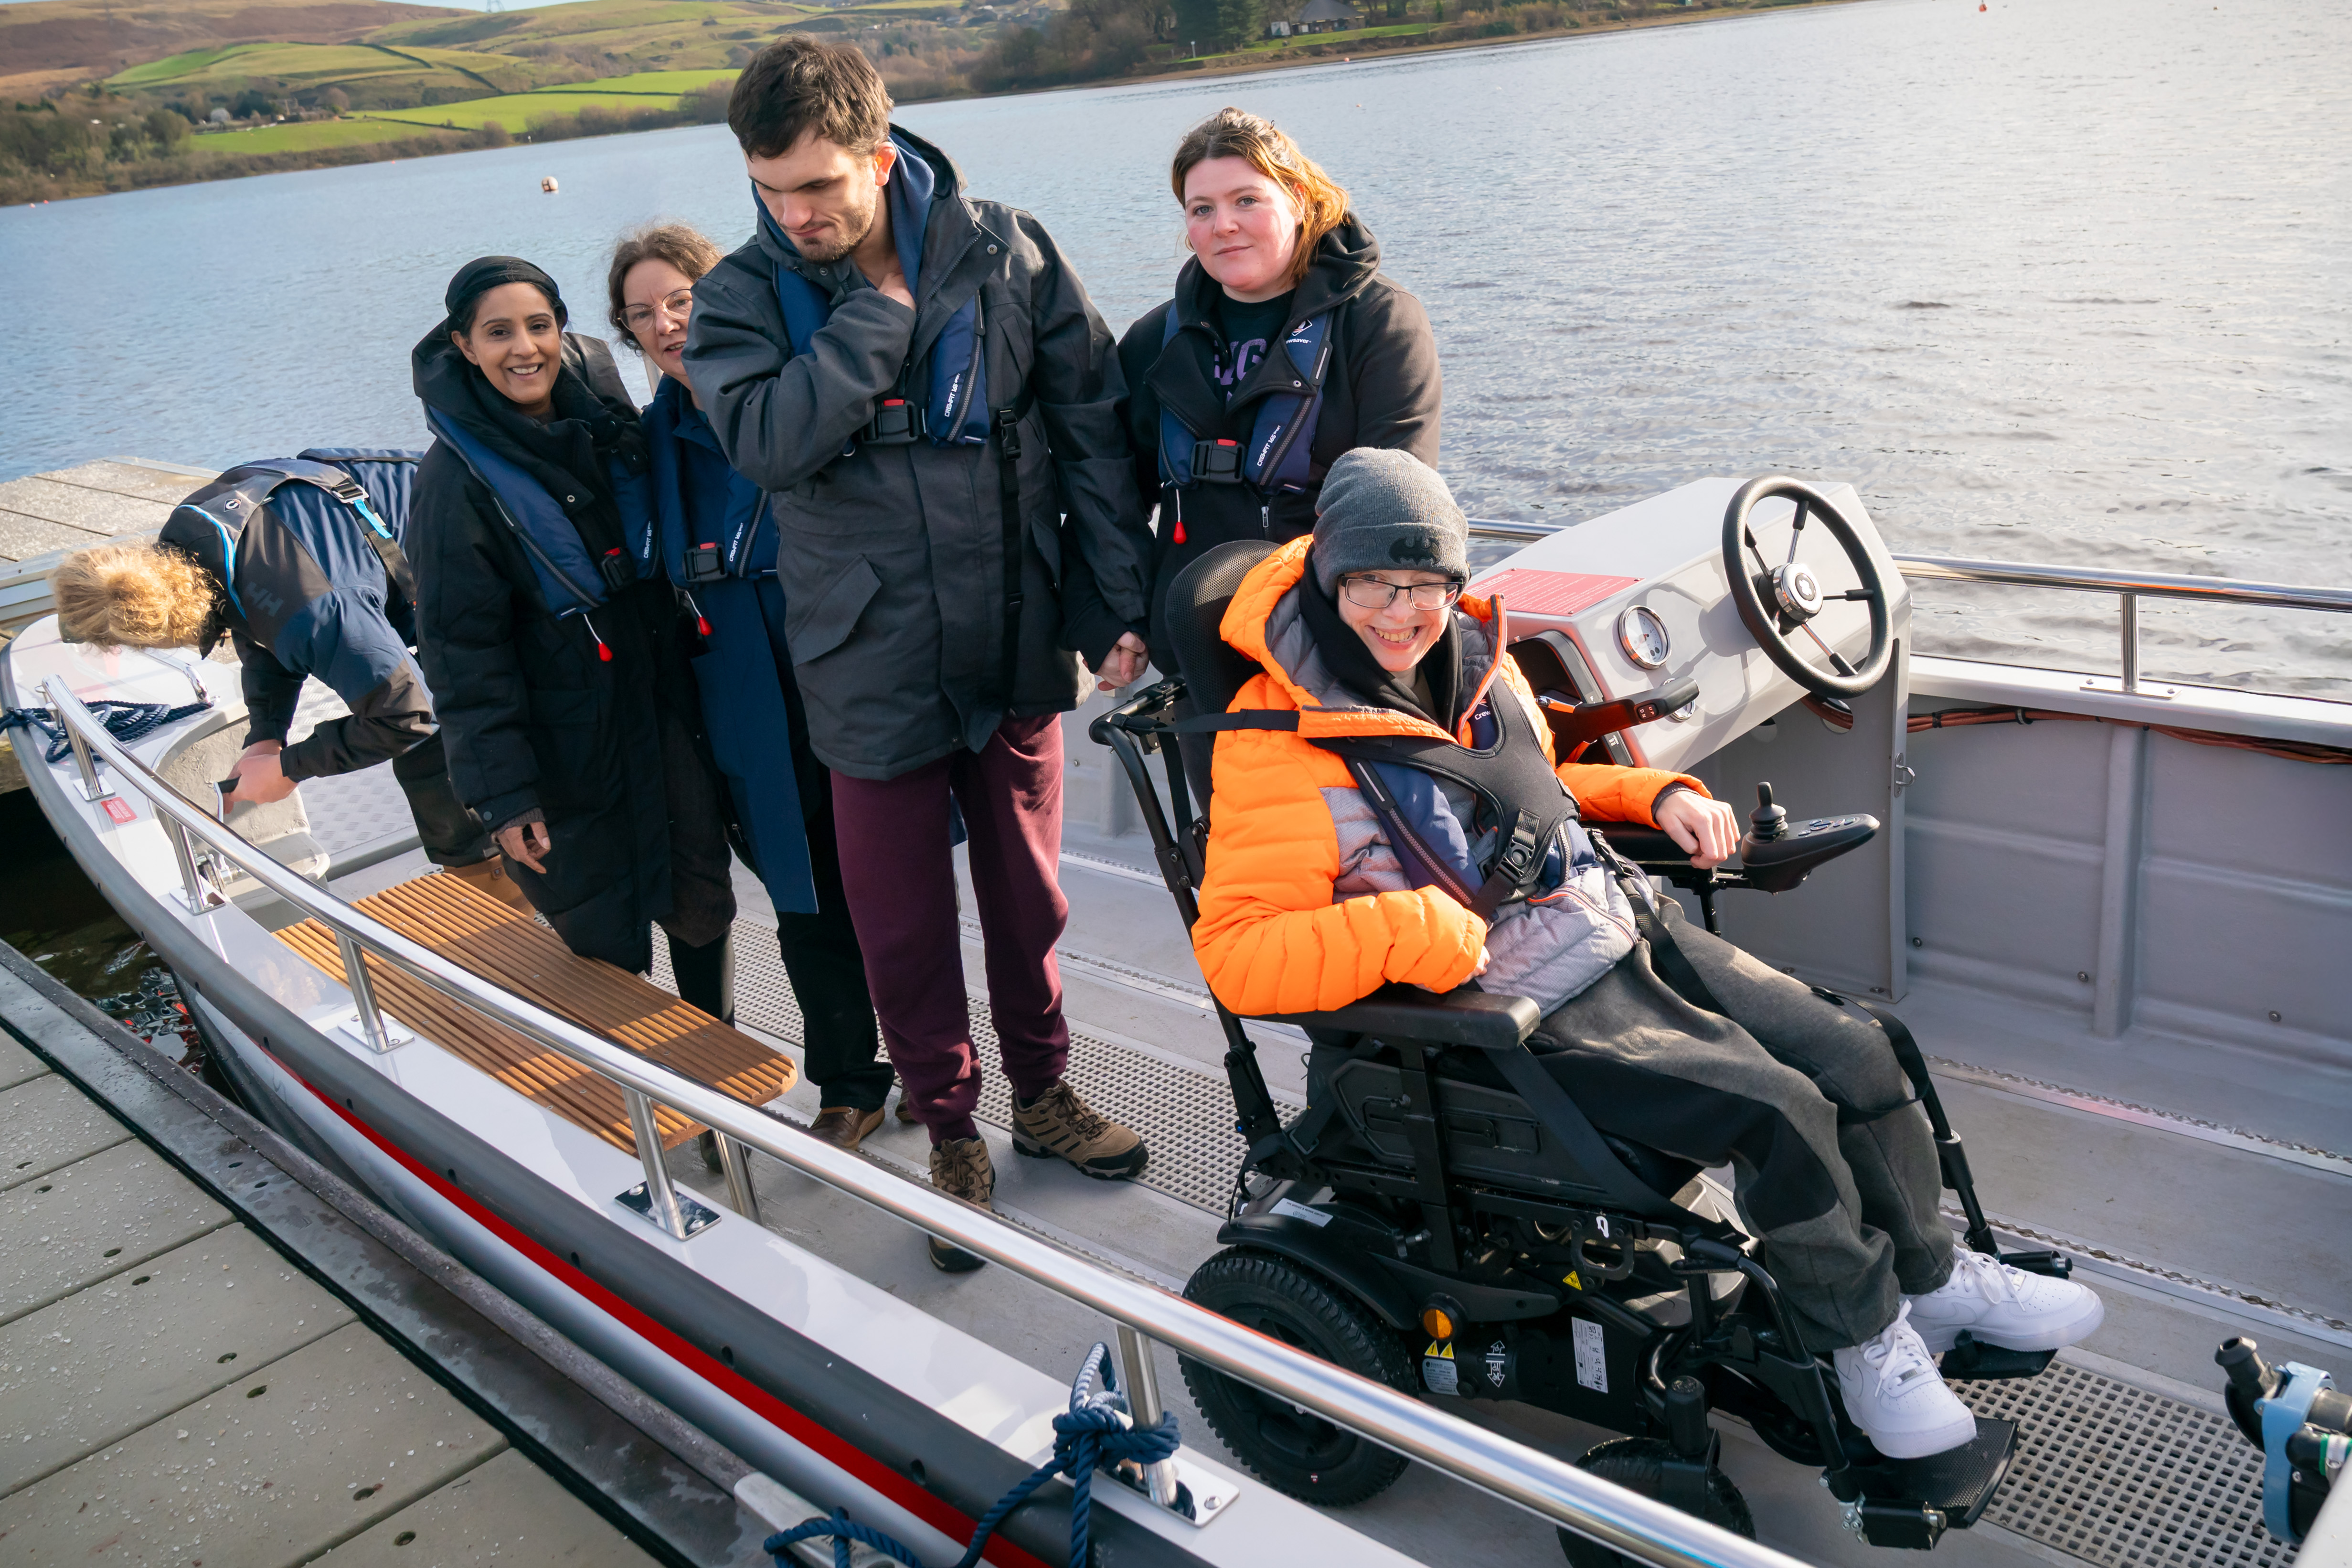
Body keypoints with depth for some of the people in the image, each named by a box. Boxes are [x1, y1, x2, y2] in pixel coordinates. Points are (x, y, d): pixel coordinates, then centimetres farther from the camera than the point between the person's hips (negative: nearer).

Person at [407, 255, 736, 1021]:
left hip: (666, 713, 5)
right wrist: (501, 791, -14)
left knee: (702, 901, 10)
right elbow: (463, 649, -12)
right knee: (605, 939, 4)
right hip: (568, 749, -4)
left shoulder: (608, 421, 3)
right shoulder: (456, 475, -12)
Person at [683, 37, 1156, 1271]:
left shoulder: (1003, 255, -4)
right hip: (871, 671, -1)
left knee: (1027, 896, 17)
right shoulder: (743, 297, -5)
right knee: (903, 928, 9)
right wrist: (884, 311, -19)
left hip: (1016, 648, 1)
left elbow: (1092, 428, -2)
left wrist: (1115, 603, -6)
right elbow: (767, 441, -24)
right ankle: (949, 1130, 31)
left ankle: (1042, 1093, 40)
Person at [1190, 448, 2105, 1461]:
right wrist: (1404, 931, -33)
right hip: (1530, 1007, -8)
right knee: (1781, 1109, -17)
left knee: (1857, 1057, 3)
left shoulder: (1472, 659, 6)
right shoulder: (1280, 749, -18)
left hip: (1628, 925, 8)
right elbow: (1235, 951, -23)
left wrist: (1657, 798, 8)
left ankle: (1929, 1277, 27)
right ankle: (1863, 1335, 10)